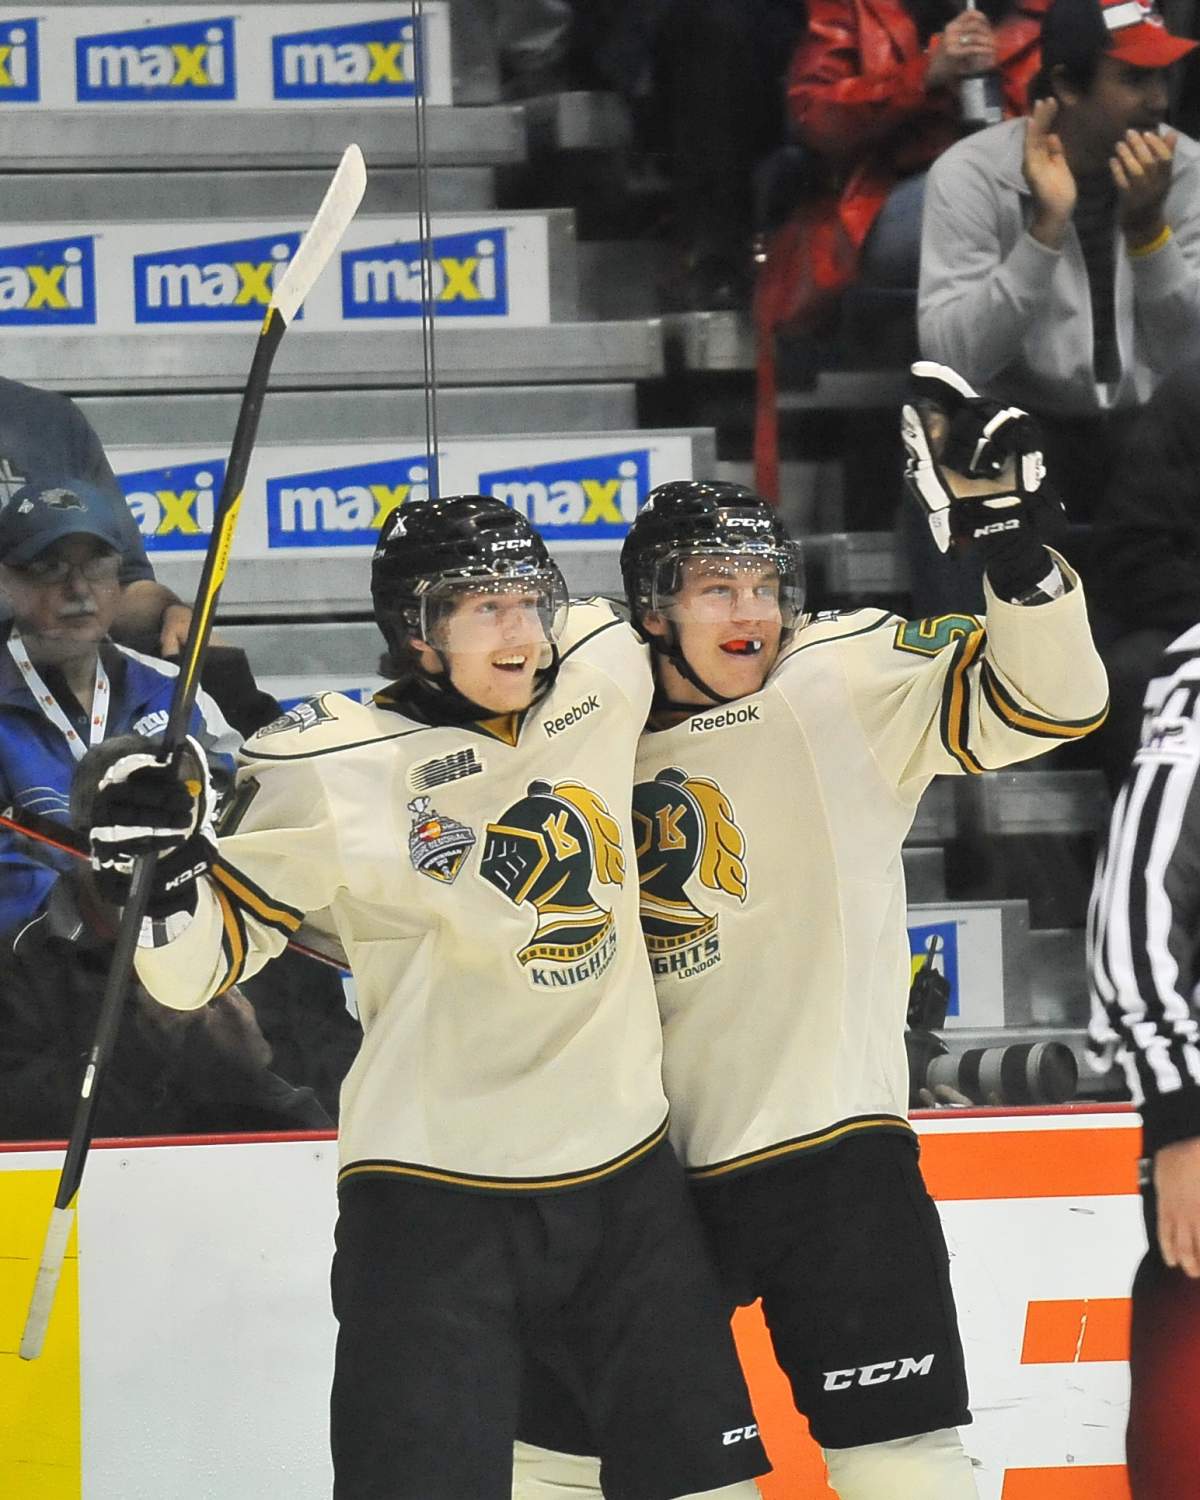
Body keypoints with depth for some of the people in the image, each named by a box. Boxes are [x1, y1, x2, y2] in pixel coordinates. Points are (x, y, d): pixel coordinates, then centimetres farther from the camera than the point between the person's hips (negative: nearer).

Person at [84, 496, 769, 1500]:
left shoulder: (602, 681, 1)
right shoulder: (336, 769, -13)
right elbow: (207, 958, -8)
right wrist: (165, 872, -26)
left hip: (625, 1170, 5)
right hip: (433, 1194, -5)